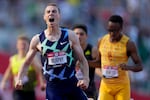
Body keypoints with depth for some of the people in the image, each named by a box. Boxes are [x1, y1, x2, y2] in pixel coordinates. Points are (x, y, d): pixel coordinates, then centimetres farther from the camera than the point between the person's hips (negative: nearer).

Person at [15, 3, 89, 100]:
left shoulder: (70, 35, 1)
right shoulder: (37, 40, 1)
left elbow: (82, 60, 4)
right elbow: (26, 63, 13)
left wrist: (86, 78, -11)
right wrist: (20, 79, -3)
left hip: (72, 83, 1)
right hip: (53, 86, -1)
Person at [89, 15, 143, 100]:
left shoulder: (128, 44, -11)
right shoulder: (102, 41, 1)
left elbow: (140, 66, -10)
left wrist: (128, 67, -31)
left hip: (122, 86, -3)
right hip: (106, 86, 3)